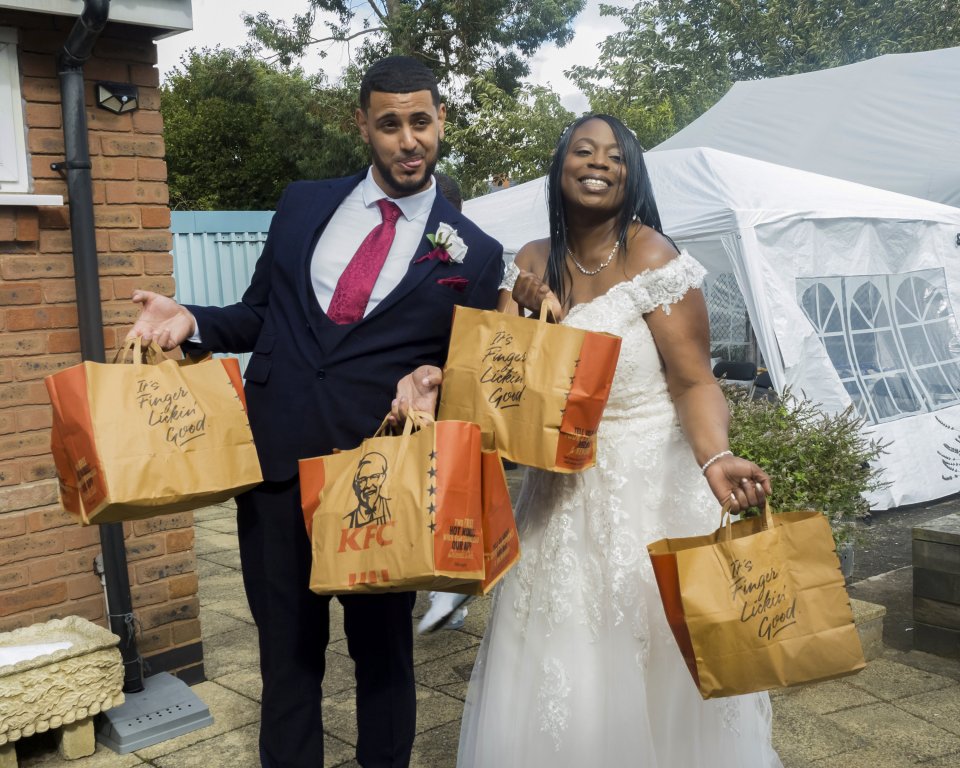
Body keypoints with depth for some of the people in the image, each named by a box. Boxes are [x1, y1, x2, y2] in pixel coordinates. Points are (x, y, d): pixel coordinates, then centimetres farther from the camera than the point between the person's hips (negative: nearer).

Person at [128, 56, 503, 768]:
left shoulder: (475, 254, -1)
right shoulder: (303, 205, 7)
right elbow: (258, 315, 13)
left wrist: (433, 382, -17)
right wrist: (190, 320, -5)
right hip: (276, 466, 3)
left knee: (383, 650, 16)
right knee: (288, 651, 16)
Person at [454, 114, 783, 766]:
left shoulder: (652, 257, -11)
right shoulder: (533, 264, 5)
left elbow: (694, 381, -16)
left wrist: (715, 458, -34)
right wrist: (522, 313, -13)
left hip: (650, 486, -4)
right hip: (562, 491, 5)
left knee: (650, 674, 4)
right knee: (557, 673, 12)